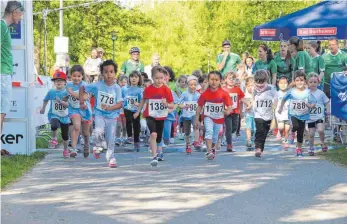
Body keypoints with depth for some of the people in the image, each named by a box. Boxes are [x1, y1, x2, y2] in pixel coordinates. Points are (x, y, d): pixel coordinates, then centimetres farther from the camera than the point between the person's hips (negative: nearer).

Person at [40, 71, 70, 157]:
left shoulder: (66, 93, -7)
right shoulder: (51, 92, -2)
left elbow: (68, 105, -15)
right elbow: (46, 100, 18)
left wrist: (60, 101, -29)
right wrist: (43, 108, 26)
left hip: (64, 116, 1)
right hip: (54, 115, -1)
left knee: (65, 135, 12)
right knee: (54, 125, -35)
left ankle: (66, 150, 32)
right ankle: (54, 139, -7)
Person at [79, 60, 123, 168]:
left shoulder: (117, 88, -8)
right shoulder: (97, 85, -8)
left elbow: (120, 104, -12)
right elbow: (82, 88, 5)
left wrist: (109, 108, -29)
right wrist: (82, 102, 1)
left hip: (112, 115, 1)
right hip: (99, 114, -1)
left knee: (111, 138, 6)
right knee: (99, 132, -26)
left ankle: (111, 158, 25)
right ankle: (98, 147, 5)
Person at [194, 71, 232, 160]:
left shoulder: (223, 94, -14)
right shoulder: (205, 93, -12)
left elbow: (229, 105, -10)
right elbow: (199, 106, -4)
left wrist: (228, 111, -32)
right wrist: (196, 120, -4)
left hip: (219, 118, 1)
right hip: (208, 117, -1)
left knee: (215, 136, 16)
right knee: (209, 131, -25)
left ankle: (213, 148, 45)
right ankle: (209, 151, -27)